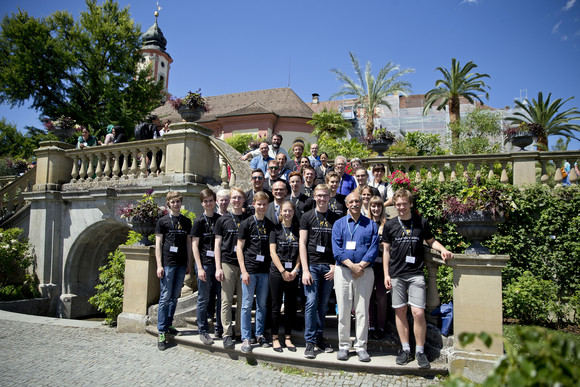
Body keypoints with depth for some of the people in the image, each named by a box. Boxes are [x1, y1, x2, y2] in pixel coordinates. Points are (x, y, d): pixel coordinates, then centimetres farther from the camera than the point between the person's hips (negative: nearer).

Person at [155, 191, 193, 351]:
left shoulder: (187, 221, 13)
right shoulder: (163, 221, 2)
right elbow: (158, 244, -1)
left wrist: (189, 262, 11)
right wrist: (159, 265, -8)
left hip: (181, 264, 4)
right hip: (167, 263, -4)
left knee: (175, 296, 10)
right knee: (165, 297, -4)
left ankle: (168, 325, 22)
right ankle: (161, 332, 2)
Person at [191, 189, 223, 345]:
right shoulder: (199, 221, -3)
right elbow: (194, 245, -5)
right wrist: (200, 267, -12)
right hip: (204, 264, -3)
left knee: (222, 297, 8)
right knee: (204, 299, 4)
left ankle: (220, 329, 22)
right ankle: (203, 331, 16)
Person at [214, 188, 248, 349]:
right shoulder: (223, 220, 6)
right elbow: (217, 244, 4)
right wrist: (218, 267, -3)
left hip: (245, 264, 2)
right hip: (227, 263, -1)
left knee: (243, 300, 5)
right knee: (226, 300, 0)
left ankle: (240, 331, 17)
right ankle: (227, 334, 7)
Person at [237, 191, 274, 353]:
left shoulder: (270, 225, 9)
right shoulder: (247, 223, -2)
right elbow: (239, 248, -3)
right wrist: (243, 270, -10)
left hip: (265, 270, 4)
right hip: (249, 269, -3)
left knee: (262, 304, 10)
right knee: (247, 304, 1)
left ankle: (259, 335, 23)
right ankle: (246, 338, 10)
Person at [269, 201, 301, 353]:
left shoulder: (297, 230, 9)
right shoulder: (276, 229, 1)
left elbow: (300, 252, 6)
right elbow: (273, 252, -4)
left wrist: (295, 270, -7)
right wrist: (283, 271, -11)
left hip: (292, 273, 3)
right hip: (277, 272, -2)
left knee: (291, 306, 7)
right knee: (276, 305, 3)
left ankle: (288, 337, 18)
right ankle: (275, 338, 15)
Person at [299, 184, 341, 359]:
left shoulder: (336, 218, 10)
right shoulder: (307, 217, 4)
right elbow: (302, 243, -1)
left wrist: (335, 266, -2)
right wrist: (305, 270, -8)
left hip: (329, 266, 2)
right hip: (312, 265, -2)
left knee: (323, 305, 8)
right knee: (311, 303, -5)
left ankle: (319, 338, 21)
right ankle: (310, 342, 4)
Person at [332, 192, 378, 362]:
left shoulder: (370, 224, 8)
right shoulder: (339, 224, 8)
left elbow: (374, 249, -1)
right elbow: (336, 249, -3)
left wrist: (361, 266, -13)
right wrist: (351, 265, -15)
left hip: (365, 271, 0)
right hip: (343, 270, 0)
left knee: (362, 310, 3)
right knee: (343, 310, 3)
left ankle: (361, 346, 14)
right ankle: (344, 346, 15)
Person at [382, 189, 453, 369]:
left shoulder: (421, 222, 4)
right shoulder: (390, 225, 4)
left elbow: (431, 241, 17)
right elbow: (386, 250, 8)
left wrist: (443, 250, -3)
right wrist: (386, 274, 3)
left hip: (416, 274, -1)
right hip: (396, 275, 1)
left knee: (418, 312, -7)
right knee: (400, 312, 6)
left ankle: (420, 351, 9)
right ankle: (405, 349, 19)